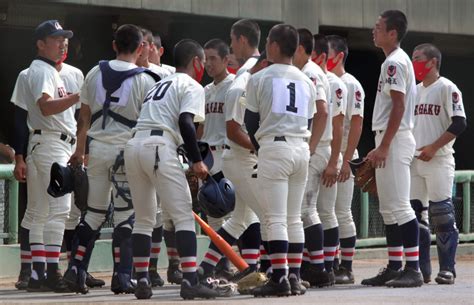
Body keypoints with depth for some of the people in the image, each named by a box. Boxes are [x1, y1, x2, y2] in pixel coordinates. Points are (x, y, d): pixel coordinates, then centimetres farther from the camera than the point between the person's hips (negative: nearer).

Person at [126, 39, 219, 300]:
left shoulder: (160, 84, 29)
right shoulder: (191, 86, 5)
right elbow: (185, 122, -11)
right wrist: (197, 161, -8)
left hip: (134, 144, 8)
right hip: (159, 148, -8)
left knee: (143, 218, 15)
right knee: (183, 215, -5)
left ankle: (142, 281, 12)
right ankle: (190, 281, -14)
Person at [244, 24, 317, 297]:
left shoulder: (260, 78, -2)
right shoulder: (306, 81, 12)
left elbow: (251, 121, 3)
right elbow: (308, 122, 15)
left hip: (273, 148, -5)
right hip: (302, 149, 5)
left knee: (276, 219, -7)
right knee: (294, 218, 10)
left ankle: (279, 279, -12)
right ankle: (295, 278, 8)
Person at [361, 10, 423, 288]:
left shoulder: (395, 62, -13)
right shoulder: (394, 61, 18)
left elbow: (399, 106, -20)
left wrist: (384, 146, -22)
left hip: (395, 140, -11)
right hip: (390, 141, 11)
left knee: (399, 206, -12)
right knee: (389, 209, 12)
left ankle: (413, 269, -13)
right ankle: (394, 267, 15)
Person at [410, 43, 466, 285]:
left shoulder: (447, 88, -5)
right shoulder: (414, 91, 18)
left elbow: (459, 124, -13)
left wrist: (433, 148, -16)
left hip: (438, 161, -7)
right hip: (414, 161, 7)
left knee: (442, 216, -9)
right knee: (415, 214, 5)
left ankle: (447, 269, -5)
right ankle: (421, 269, 10)